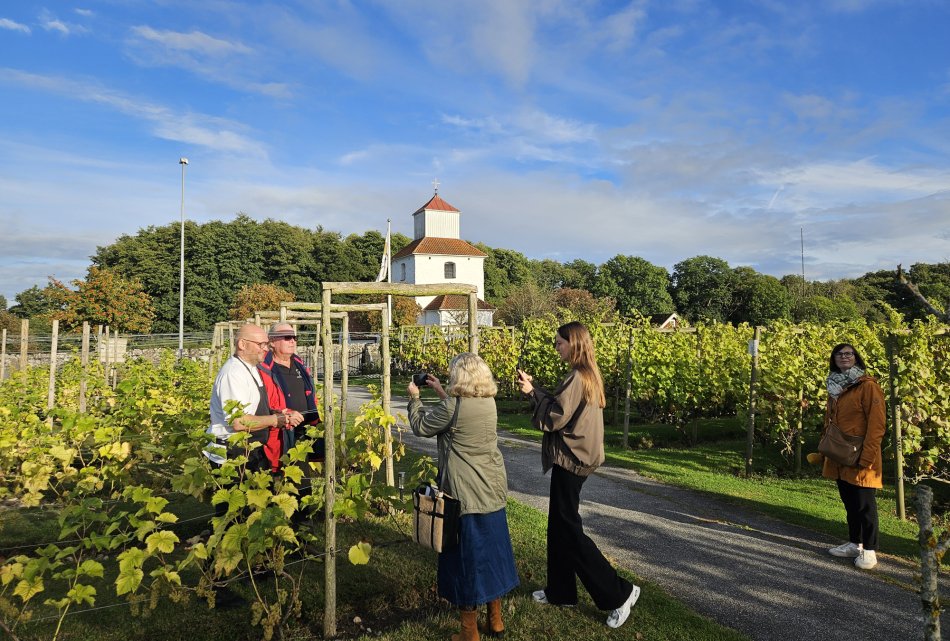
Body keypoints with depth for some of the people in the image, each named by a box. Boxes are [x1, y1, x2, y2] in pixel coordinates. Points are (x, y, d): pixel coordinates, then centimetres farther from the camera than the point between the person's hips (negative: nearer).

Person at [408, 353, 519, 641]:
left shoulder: (452, 407, -19)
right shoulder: (489, 402, 2)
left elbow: (420, 425, -5)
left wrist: (414, 397, 10)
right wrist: (440, 391, 21)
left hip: (466, 496, -7)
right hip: (494, 492, 7)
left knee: (467, 558, 7)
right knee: (493, 552, 18)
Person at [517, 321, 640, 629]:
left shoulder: (577, 377, -21)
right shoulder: (588, 375, 9)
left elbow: (555, 417, -21)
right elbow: (562, 405, 13)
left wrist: (532, 392, -11)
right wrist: (534, 386, 6)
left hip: (570, 460, -10)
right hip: (576, 457, 10)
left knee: (569, 530, 0)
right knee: (559, 526, 18)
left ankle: (619, 592, 8)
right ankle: (560, 591, 30)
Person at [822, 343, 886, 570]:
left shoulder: (868, 386, -10)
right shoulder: (835, 387, 11)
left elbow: (876, 424, -15)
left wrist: (867, 456, -19)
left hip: (860, 460, -7)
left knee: (865, 505, 3)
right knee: (850, 503, 16)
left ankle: (869, 550, 14)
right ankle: (854, 544, 27)